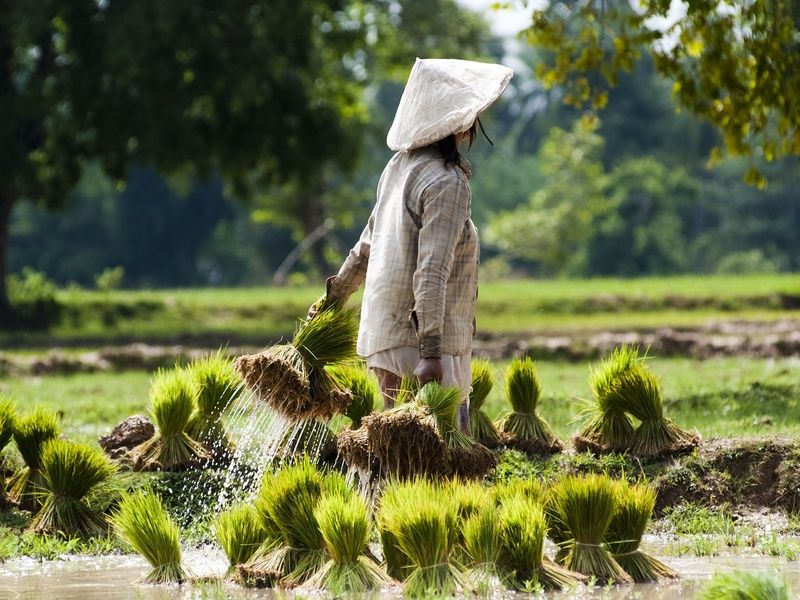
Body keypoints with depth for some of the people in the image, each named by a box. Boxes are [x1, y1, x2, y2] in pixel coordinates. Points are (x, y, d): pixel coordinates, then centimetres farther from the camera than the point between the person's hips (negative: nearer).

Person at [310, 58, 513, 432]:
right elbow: (431, 271, -24)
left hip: (384, 331, 9)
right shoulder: (446, 183, -16)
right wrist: (430, 351, -28)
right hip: (416, 341, -9)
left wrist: (336, 295, 36)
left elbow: (367, 245, 21)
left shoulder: (400, 167, 11)